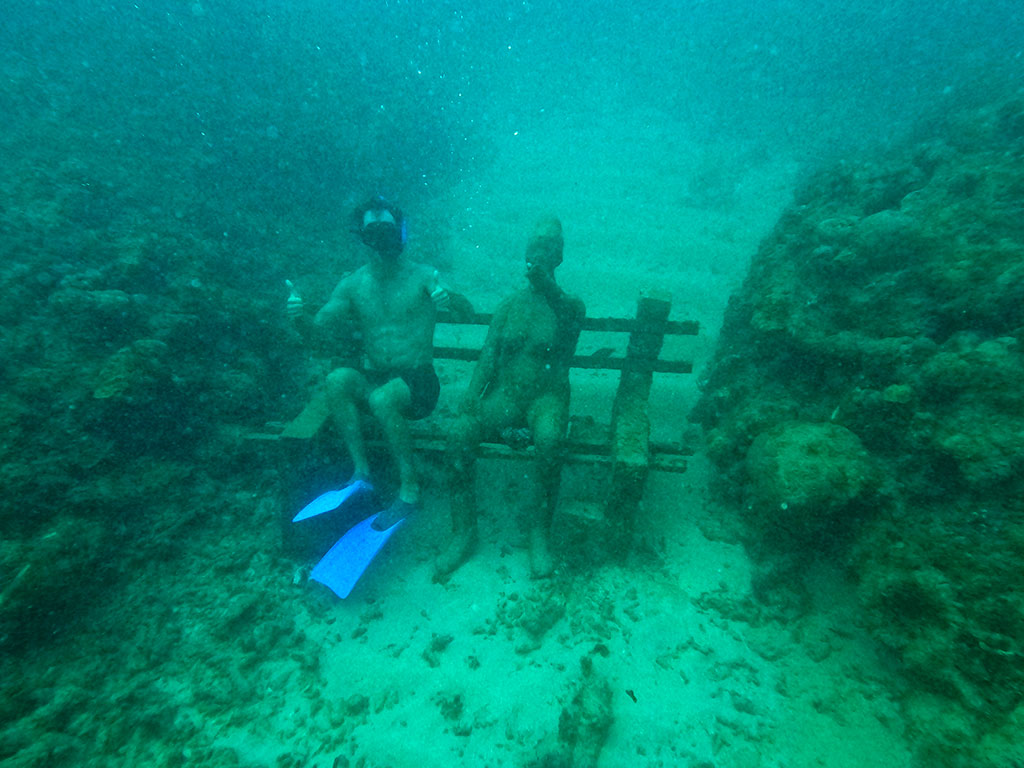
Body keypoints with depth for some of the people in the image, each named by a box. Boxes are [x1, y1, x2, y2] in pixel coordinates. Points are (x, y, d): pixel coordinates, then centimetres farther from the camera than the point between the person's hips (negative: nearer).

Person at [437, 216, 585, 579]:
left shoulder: (569, 304, 5)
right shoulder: (510, 305, 13)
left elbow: (570, 315, -23)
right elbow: (488, 355, 4)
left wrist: (546, 284, -42)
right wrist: (471, 394, -13)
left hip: (547, 397, -2)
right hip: (504, 394, 3)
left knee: (548, 441, -35)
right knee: (459, 434, -22)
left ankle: (540, 536, -14)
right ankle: (463, 534, -8)